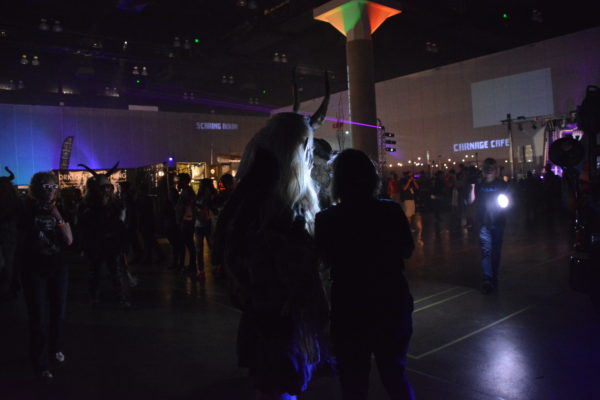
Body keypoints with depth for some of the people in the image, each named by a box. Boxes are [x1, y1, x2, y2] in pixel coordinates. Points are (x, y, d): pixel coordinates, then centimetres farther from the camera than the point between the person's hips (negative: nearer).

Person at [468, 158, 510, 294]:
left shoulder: (502, 184, 3)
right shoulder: (479, 185, 4)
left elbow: (507, 200, 7)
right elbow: (471, 201, 0)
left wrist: (504, 203, -15)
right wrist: (472, 187, -14)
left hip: (498, 222, 1)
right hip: (484, 222, 0)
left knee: (496, 250, 10)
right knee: (486, 250, -9)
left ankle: (493, 277, 23)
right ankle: (487, 279, -12)